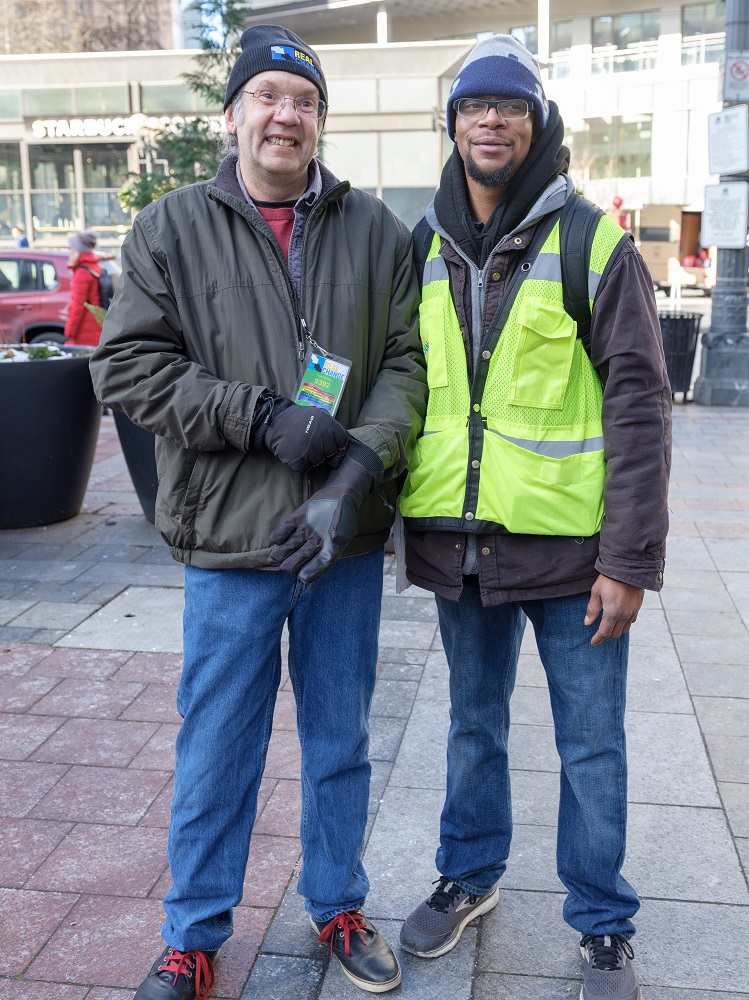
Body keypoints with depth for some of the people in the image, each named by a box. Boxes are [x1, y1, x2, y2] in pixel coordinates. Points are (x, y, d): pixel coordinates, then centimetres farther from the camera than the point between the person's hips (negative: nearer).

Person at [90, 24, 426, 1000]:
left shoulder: (375, 230, 5)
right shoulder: (172, 228, 1)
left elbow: (408, 361, 2)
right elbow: (126, 363, -5)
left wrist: (358, 470, -14)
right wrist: (265, 417, -15)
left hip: (347, 540, 2)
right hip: (230, 544, -2)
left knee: (341, 742, 16)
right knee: (216, 752, 9)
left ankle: (338, 906, 38)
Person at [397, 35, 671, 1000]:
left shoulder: (594, 245, -7)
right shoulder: (422, 248, 7)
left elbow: (639, 405, -10)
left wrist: (630, 559, -15)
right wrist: (384, 510, 10)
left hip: (569, 548, -4)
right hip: (457, 543, 4)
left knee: (591, 745, 8)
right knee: (473, 723, 20)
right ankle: (468, 876, 40)